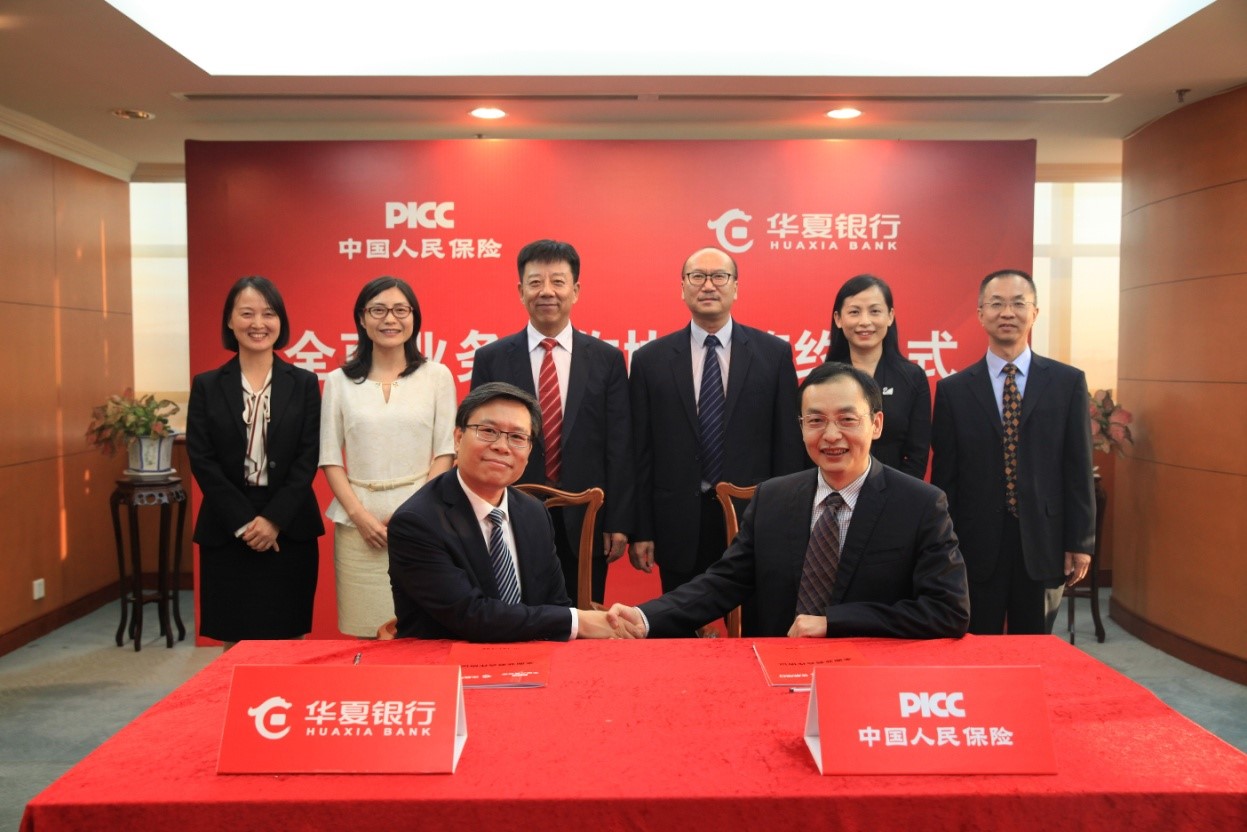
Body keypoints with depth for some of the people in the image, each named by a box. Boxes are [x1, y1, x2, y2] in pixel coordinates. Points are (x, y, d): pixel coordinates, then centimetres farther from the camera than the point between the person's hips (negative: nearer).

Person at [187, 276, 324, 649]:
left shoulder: (304, 383, 5)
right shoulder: (207, 386, 5)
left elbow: (309, 458, -2)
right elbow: (201, 461, -1)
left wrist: (274, 519, -12)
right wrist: (243, 521, -11)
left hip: (289, 529, 0)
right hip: (226, 531, 0)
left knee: (289, 642, 5)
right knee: (235, 642, 6)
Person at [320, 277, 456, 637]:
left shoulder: (437, 376, 4)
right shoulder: (339, 380, 6)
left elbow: (445, 452, 3)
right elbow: (330, 458, 6)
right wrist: (359, 514, -7)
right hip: (359, 522, 1)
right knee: (365, 632, 3)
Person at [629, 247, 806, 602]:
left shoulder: (774, 354, 1)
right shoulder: (650, 359, 2)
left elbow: (788, 443, 2)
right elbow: (640, 451, 1)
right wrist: (641, 532, -1)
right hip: (679, 525, 1)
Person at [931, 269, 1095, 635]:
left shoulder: (1068, 382, 2)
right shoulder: (953, 390, 1)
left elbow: (1078, 469, 2)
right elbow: (944, 475, 1)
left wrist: (1080, 541, -1)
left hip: (1042, 543, 1)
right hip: (976, 545, 0)